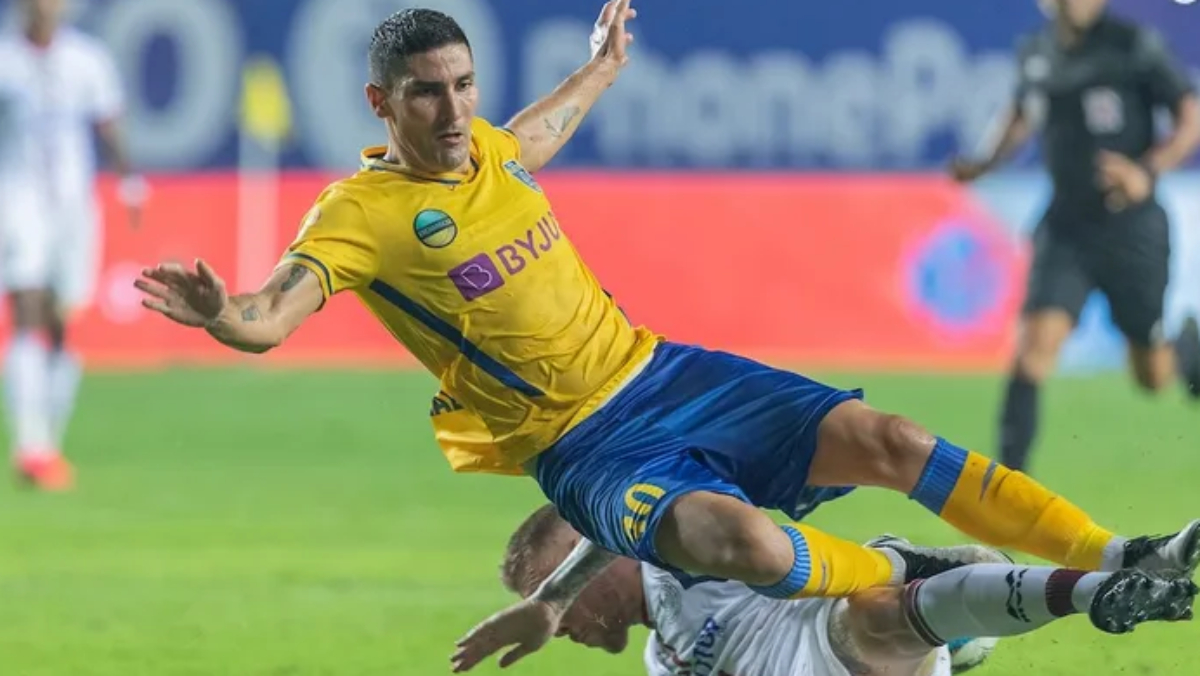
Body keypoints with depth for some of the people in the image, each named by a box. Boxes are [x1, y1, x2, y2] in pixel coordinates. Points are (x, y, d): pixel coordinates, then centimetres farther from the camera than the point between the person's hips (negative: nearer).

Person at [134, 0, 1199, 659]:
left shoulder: (483, 150, 7)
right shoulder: (360, 213, -14)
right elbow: (269, 320, -28)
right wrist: (220, 313, -51)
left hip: (659, 371, 6)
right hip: (582, 445, -6)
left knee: (882, 436, -7)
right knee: (743, 540, -34)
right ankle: (907, 576, -5)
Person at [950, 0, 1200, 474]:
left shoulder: (1135, 46, -12)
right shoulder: (1035, 54, 2)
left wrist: (1148, 173, -25)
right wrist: (987, 162, 7)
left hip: (1132, 226, -3)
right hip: (1065, 226, 3)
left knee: (1153, 377, 9)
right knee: (1038, 337, -19)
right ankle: (1009, 468, -16)